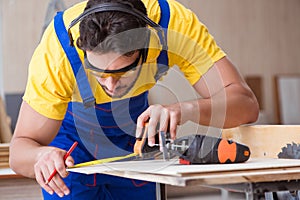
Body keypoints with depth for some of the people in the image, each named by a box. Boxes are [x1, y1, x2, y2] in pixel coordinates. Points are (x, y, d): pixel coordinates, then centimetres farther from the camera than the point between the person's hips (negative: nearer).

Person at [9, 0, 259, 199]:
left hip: (131, 135, 2)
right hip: (71, 135, -2)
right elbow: (21, 147, -30)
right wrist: (43, 156, -53)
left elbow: (246, 104, -35)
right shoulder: (57, 49, -36)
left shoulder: (176, 24, -33)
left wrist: (186, 109, -53)